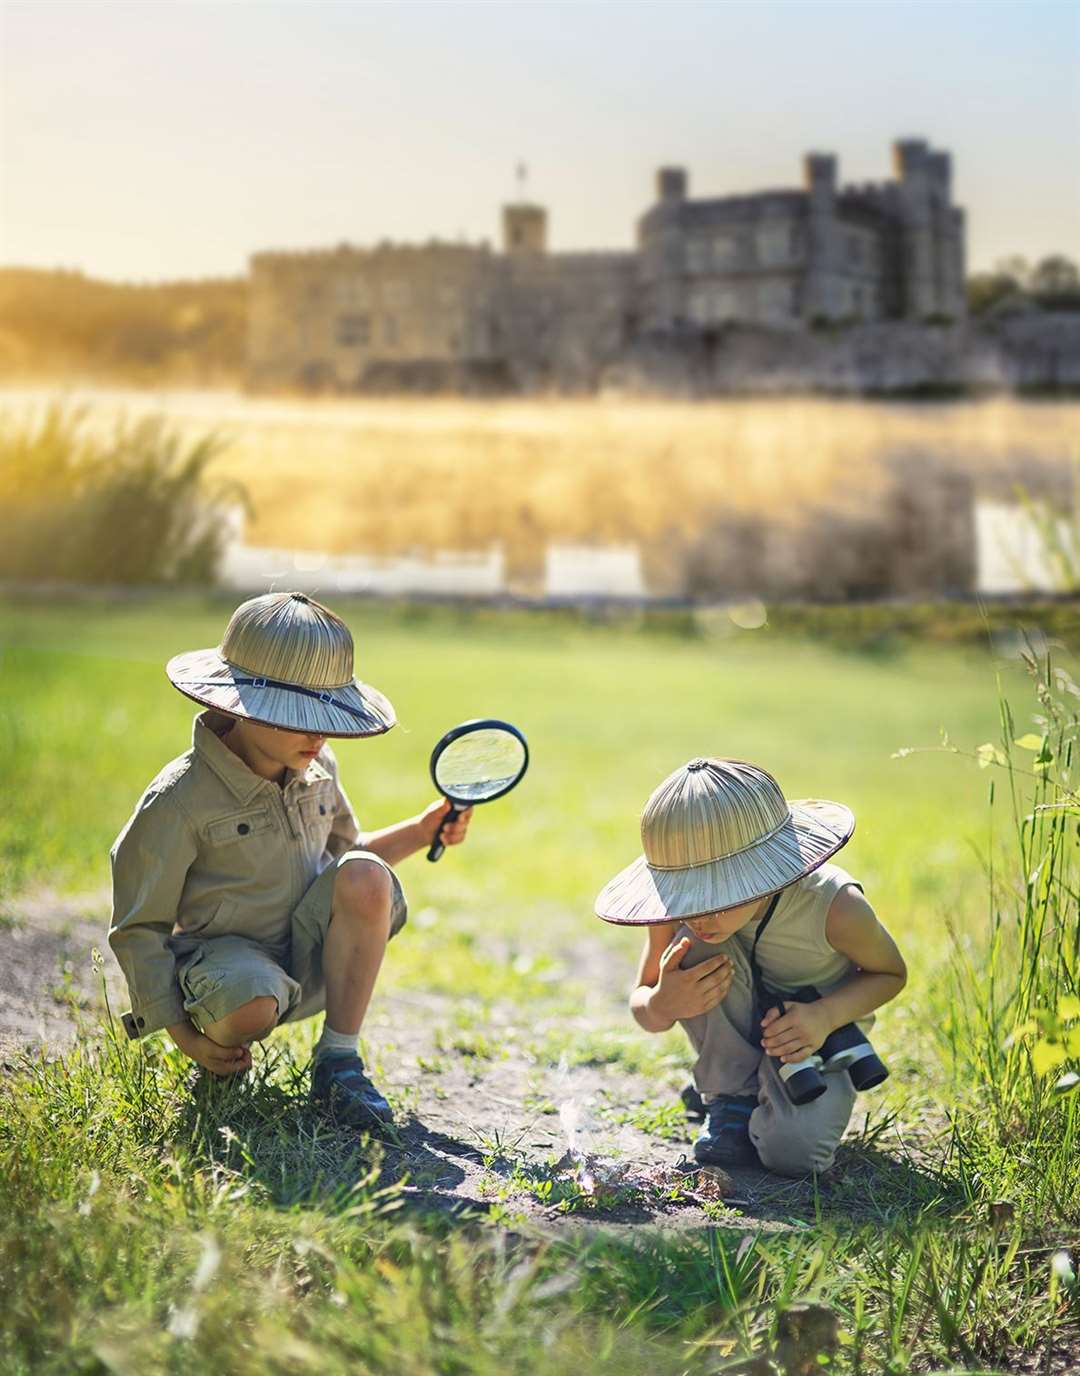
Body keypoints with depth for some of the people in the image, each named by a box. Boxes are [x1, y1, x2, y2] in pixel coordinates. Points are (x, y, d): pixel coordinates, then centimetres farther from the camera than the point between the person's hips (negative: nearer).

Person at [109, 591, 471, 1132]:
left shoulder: (318, 769, 3)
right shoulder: (180, 801, -17)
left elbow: (345, 851, 23)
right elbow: (138, 930, -11)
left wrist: (420, 830, 5)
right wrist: (184, 1036, -15)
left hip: (312, 960, 5)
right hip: (228, 952, -5)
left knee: (366, 875, -24)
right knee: (251, 1003, -41)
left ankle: (338, 1062, -15)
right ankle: (221, 1064, 1)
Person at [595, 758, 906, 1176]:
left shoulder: (835, 909, -34)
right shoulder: (681, 907, -26)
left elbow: (890, 973, -12)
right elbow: (641, 1001, -12)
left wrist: (826, 1015, -32)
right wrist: (662, 1005, -39)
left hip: (811, 1031, -2)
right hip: (739, 1028, 2)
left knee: (792, 1153, -30)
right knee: (697, 952, -32)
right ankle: (732, 1100, -12)